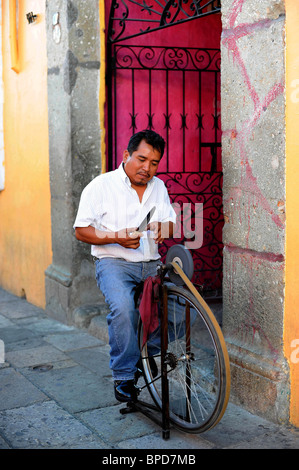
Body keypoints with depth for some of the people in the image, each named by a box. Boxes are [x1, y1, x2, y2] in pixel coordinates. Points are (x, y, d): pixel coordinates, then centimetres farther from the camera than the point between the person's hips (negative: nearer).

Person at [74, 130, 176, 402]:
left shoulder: (159, 187, 15)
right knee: (123, 307, -32)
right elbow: (82, 230, -3)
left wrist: (162, 228, -6)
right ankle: (124, 376, -18)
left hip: (151, 263, 5)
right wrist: (116, 238, -19)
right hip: (114, 261, -5)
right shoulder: (101, 186, -1)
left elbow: (172, 224, 19)